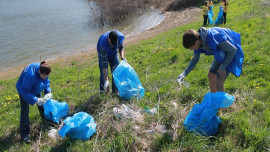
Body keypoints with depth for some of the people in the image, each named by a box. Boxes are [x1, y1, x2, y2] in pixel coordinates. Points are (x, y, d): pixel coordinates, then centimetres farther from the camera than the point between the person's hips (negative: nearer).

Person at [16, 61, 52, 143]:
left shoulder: (43, 70, -24)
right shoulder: (30, 74, -45)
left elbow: (46, 81, -5)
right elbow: (24, 90, -37)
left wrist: (48, 91, -19)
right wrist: (35, 100, -41)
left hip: (35, 89, 6)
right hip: (24, 90, -6)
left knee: (41, 103, 24)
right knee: (24, 112, -8)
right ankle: (24, 135, -3)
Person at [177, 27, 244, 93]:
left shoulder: (213, 38, -37)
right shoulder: (198, 42, -13)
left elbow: (233, 50, -26)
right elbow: (195, 59, 5)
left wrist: (222, 67, -24)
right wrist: (184, 73, -4)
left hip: (231, 53, -8)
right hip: (222, 53, 8)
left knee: (219, 81, -15)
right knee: (211, 75, 11)